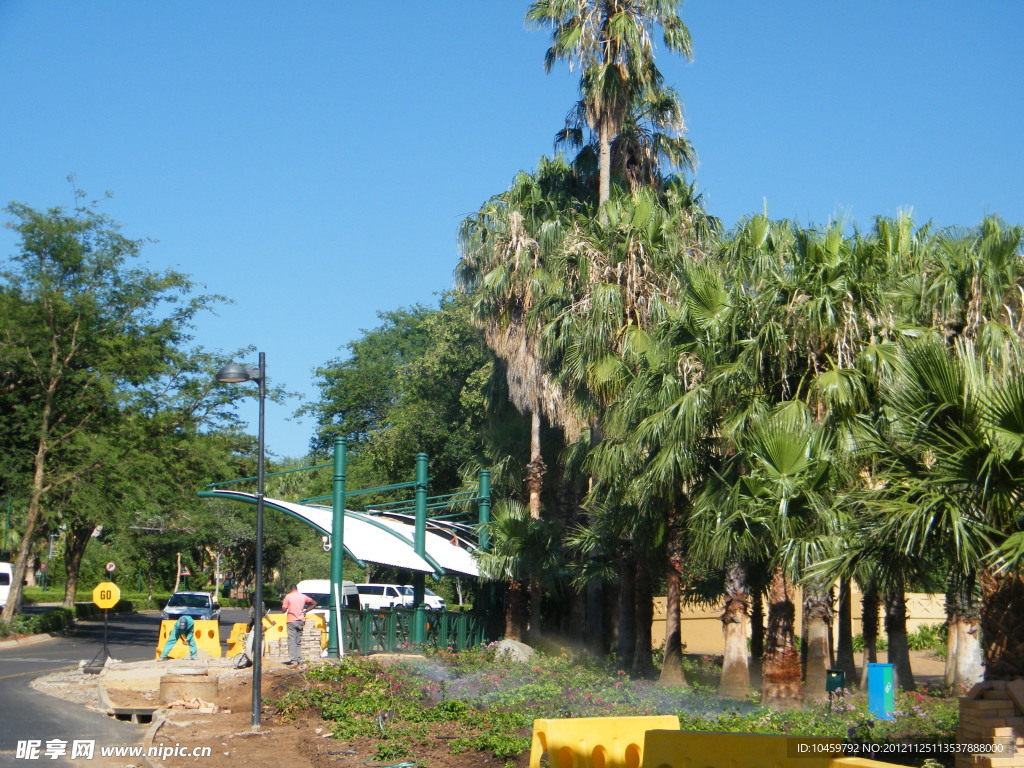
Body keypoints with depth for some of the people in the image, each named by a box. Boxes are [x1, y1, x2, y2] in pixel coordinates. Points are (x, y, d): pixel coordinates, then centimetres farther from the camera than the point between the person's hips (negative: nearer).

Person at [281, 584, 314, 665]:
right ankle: (299, 659, 9)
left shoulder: (288, 596, -4)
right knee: (299, 641, 12)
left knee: (292, 640, -5)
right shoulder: (303, 596, 9)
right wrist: (306, 611, 17)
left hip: (292, 621, -4)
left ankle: (293, 659, -12)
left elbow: (284, 609, -6)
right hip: (301, 621, 4)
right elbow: (314, 603, 14)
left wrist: (283, 603, 14)